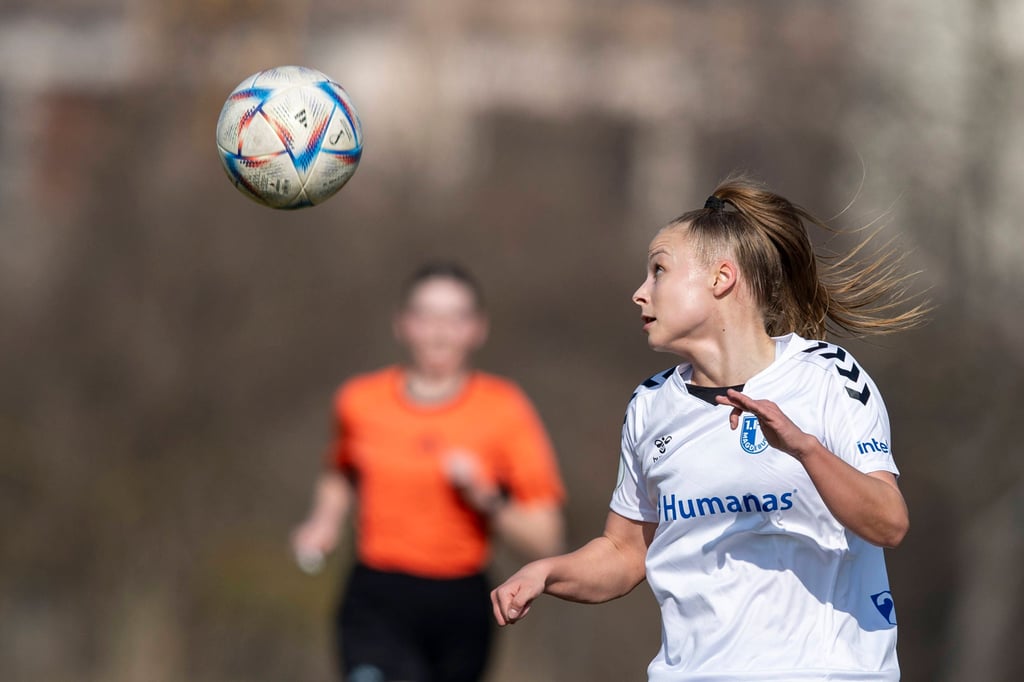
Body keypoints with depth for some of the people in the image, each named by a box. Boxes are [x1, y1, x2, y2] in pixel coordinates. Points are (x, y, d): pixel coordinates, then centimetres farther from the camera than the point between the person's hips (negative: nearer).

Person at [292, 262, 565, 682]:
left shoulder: (505, 410, -2)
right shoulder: (360, 402, 2)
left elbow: (545, 541, -4)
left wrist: (485, 499, -18)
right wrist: (325, 524, 8)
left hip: (460, 608, 1)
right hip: (377, 602, -1)